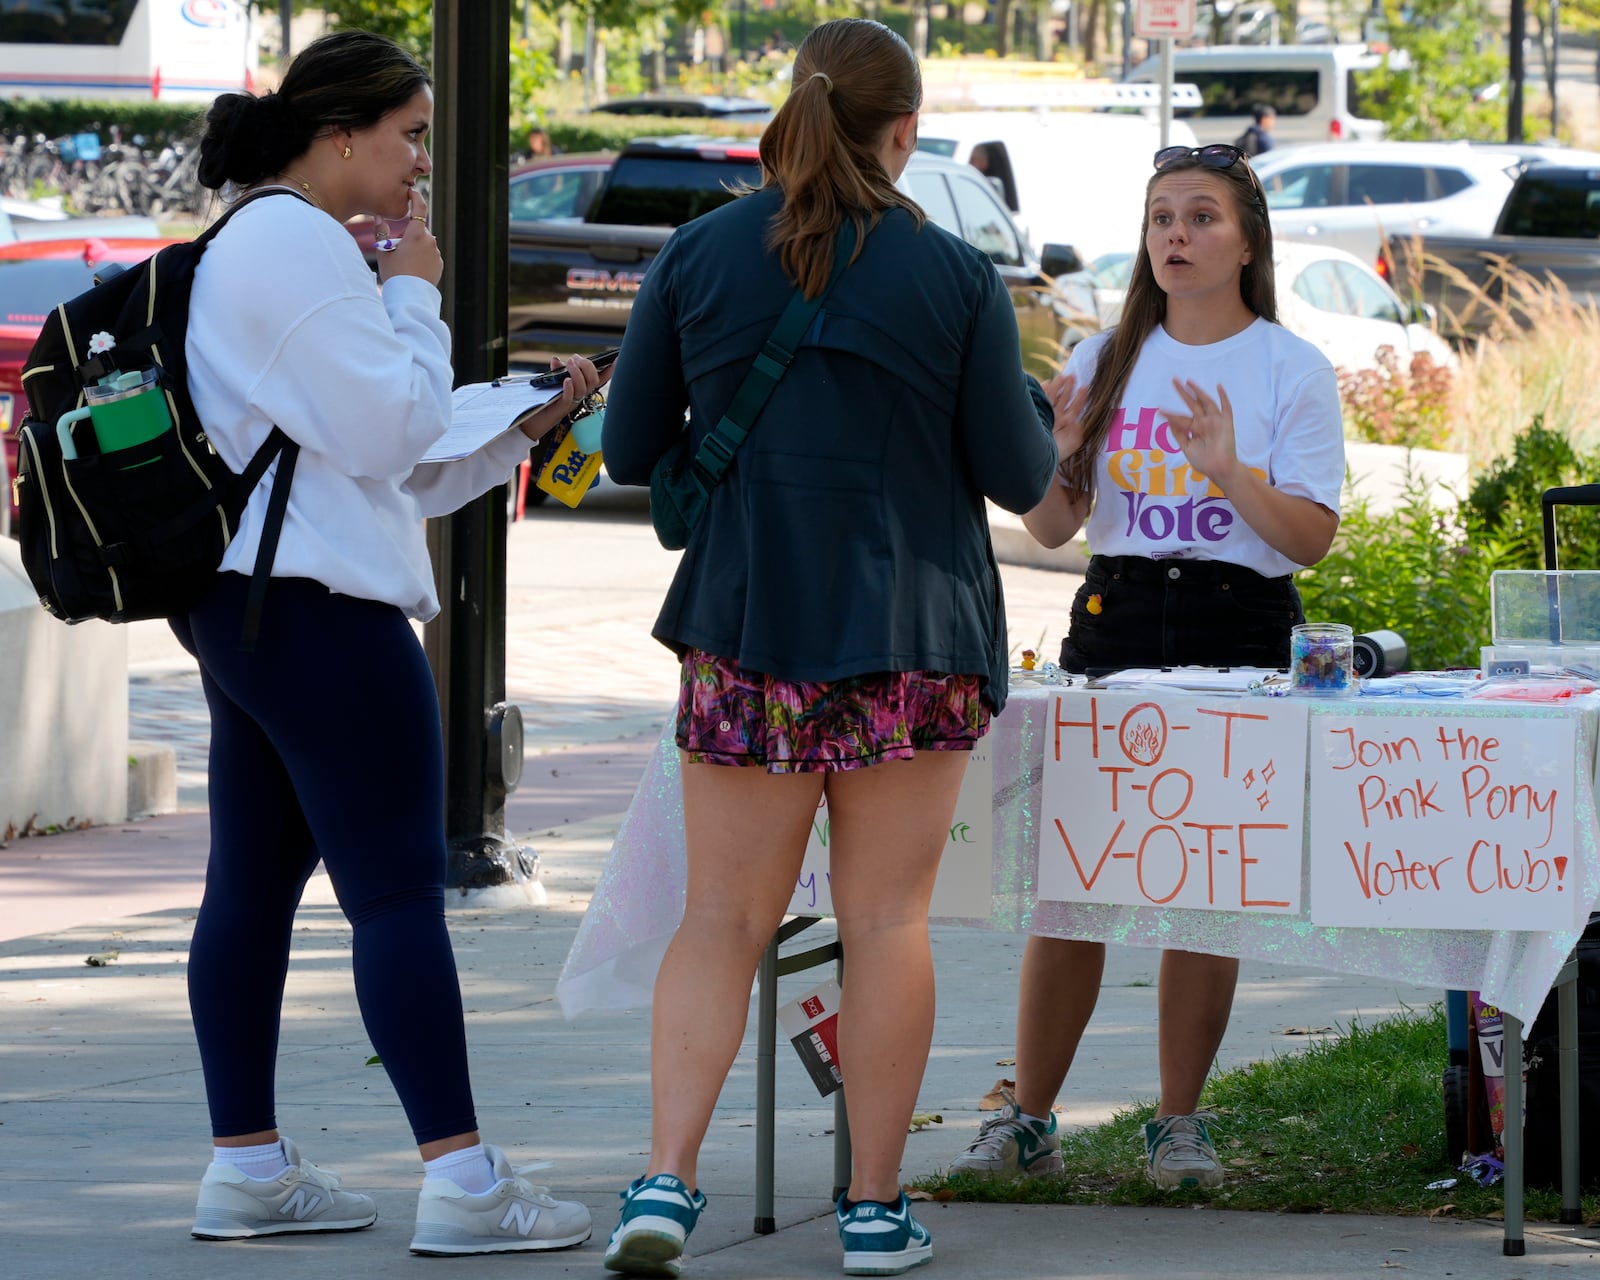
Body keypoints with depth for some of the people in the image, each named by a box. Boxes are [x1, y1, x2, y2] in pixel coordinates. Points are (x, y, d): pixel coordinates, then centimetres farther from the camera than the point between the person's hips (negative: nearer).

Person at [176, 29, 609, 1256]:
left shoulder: (258, 245, 22)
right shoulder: (300, 245, -13)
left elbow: (393, 462, 25)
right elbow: (389, 430, -15)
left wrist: (527, 421, 17)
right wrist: (415, 293, -3)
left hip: (243, 603, 11)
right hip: (320, 604, -11)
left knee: (253, 883, 10)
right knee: (400, 888, -10)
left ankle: (246, 1166, 13)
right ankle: (461, 1179, -12)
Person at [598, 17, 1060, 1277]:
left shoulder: (697, 256, -1)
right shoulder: (955, 277, -6)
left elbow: (629, 450, 6)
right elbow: (1019, 475, -1)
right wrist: (1042, 410, 20)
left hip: (746, 624, 1)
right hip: (912, 635, -1)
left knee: (724, 918, 5)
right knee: (888, 916, 6)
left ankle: (666, 1177, -10)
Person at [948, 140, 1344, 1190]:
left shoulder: (1293, 371, 1)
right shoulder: (1106, 361, 11)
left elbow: (1312, 538, -5)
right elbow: (1051, 528, 11)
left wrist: (1229, 470, -20)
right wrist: (1054, 454, -9)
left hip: (1239, 630, -2)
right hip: (1113, 621, 2)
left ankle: (1180, 1124, 9)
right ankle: (1028, 1120, 4)